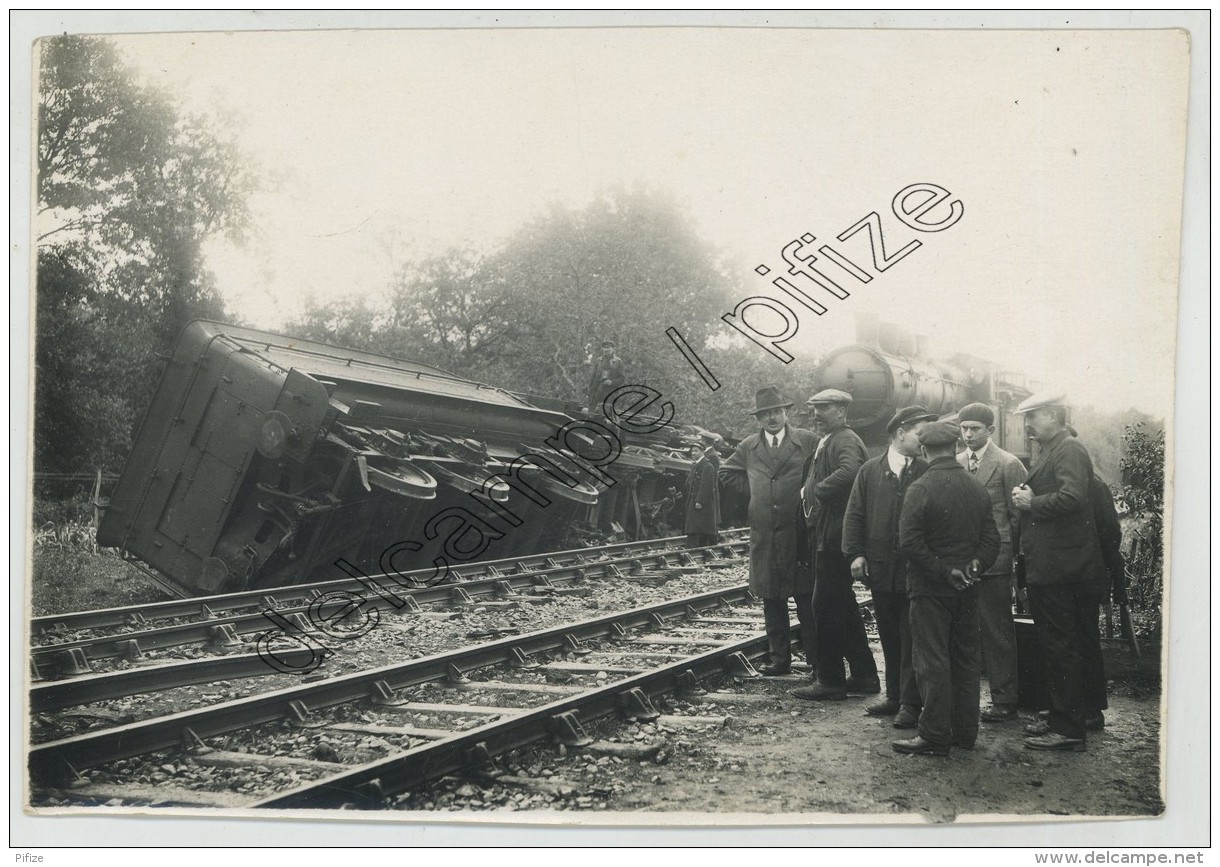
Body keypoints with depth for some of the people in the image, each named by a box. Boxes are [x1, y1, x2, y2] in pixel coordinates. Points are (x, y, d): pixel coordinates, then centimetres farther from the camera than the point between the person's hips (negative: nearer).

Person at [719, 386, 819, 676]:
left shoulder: (808, 441, 1)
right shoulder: (748, 447, 11)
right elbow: (726, 473, 22)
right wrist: (755, 489, 10)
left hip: (800, 534, -3)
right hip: (764, 538, 3)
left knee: (807, 600, -2)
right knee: (772, 600, 6)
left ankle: (815, 659, 5)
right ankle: (779, 658, 13)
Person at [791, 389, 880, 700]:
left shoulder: (845, 441, -14)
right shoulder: (828, 442, 18)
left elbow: (849, 471, -34)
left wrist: (816, 490, -24)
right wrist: (808, 491, 4)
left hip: (834, 537, -11)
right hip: (826, 537, 11)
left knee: (826, 607, -5)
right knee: (843, 607, 16)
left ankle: (831, 682, 1)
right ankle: (864, 675, 24)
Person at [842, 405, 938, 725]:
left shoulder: (927, 472, -1)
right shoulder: (871, 470, 7)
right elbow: (854, 515, 6)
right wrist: (855, 553, -5)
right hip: (880, 569, 3)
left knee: (912, 639, -1)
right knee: (889, 637, 15)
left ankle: (910, 704, 5)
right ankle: (894, 696, 27)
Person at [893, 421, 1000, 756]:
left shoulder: (921, 489, -13)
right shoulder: (978, 489, 6)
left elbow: (909, 542, -19)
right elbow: (991, 539, 5)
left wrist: (943, 570, -13)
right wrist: (974, 565, -4)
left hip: (931, 589, -6)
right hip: (967, 589, 6)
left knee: (932, 661, -2)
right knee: (966, 659, 13)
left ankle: (935, 735, 0)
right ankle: (965, 731, 19)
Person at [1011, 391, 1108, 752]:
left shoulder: (1069, 450, -12)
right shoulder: (1048, 453, 19)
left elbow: (1072, 497, -25)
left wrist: (1032, 502, -14)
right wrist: (1025, 499, 7)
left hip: (1058, 569, -10)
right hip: (1048, 566, 10)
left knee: (1061, 648, -6)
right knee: (1059, 646, 15)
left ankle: (1068, 729, -1)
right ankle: (1062, 720, 24)